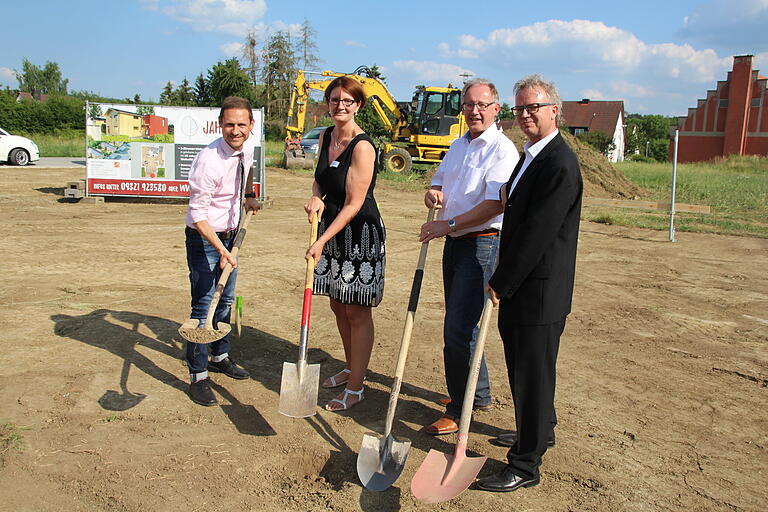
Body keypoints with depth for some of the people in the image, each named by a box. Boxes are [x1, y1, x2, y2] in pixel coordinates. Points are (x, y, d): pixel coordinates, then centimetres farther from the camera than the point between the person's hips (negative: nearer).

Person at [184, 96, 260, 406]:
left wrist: (249, 197, 18)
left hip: (230, 234, 8)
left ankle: (220, 357, 38)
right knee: (203, 305, -6)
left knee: (226, 300, 19)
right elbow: (198, 214, -26)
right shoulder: (209, 160, -27)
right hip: (204, 238, -8)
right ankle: (198, 376, 7)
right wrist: (220, 249, -32)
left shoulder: (246, 150, -4)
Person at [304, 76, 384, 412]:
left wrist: (322, 241, -22)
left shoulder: (362, 147, -18)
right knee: (338, 306, 17)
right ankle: (352, 368, 37)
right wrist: (316, 197, -2)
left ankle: (355, 388, 12)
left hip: (360, 233, -8)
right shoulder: (326, 137, 7)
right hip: (331, 231, 8)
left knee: (357, 312, 0)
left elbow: (354, 204, -20)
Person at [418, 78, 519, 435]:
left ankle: (458, 411, 5)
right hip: (455, 243, 9)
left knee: (458, 329, -9)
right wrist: (433, 192, 1)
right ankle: (479, 395, 34)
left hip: (483, 245, -9)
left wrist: (448, 224, -20)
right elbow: (440, 178, 25)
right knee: (459, 323, 17)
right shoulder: (458, 145, 15)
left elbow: (497, 204, -22)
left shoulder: (502, 149, -12)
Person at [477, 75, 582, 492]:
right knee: (523, 367, 23)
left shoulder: (560, 164, -19)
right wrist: (502, 282, 13)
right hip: (519, 286, 10)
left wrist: (500, 283, -15)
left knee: (531, 374, 0)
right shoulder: (531, 156, 14)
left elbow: (537, 233, -23)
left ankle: (525, 465, 14)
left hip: (539, 291, -10)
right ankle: (540, 430, 44)